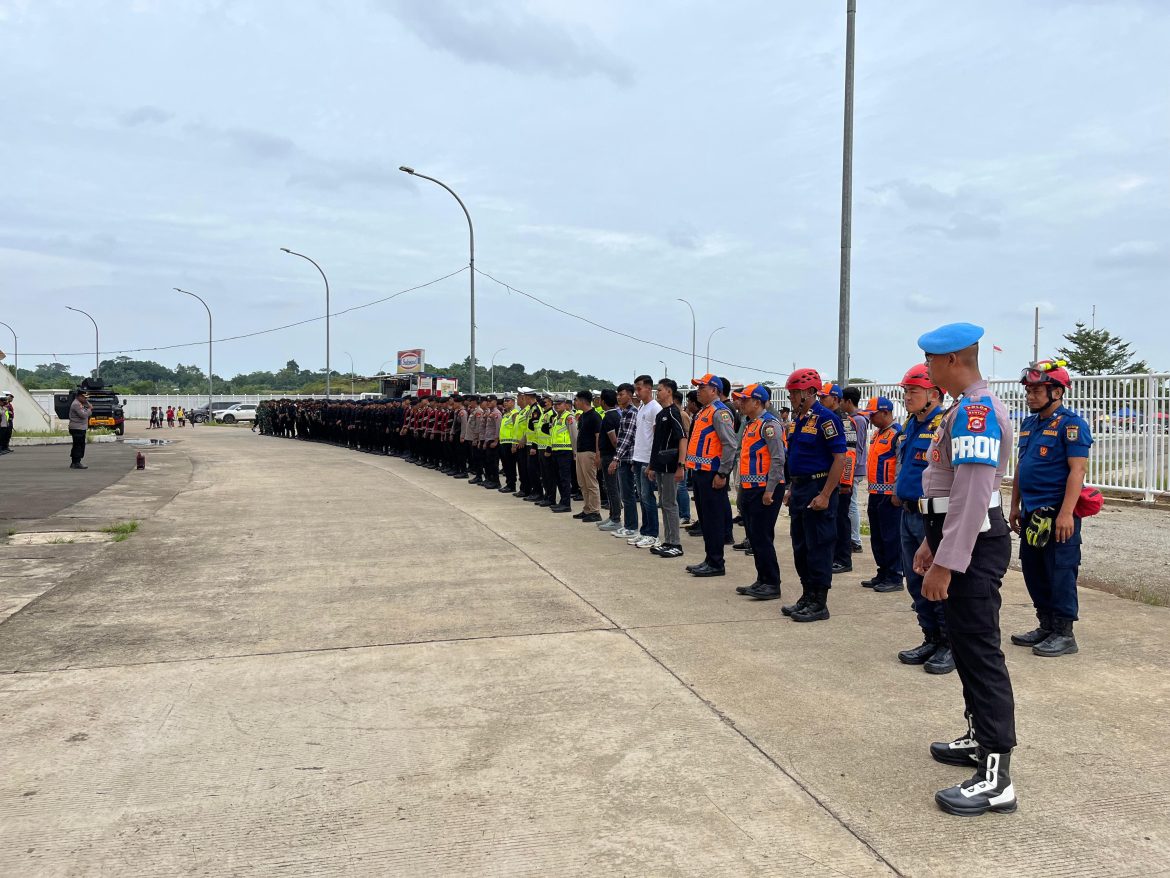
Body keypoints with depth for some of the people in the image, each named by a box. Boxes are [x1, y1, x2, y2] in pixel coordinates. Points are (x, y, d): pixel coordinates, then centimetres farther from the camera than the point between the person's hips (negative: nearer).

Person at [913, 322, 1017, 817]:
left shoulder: (976, 410, -19)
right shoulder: (966, 408, 15)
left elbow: (972, 494, -26)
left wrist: (945, 564, -26)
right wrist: (932, 543, 24)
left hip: (974, 546, -11)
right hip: (959, 542, 11)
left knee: (980, 652, -8)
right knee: (966, 644, 19)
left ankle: (996, 778, -3)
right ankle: (980, 738, 33)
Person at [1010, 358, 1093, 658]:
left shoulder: (1071, 424, -11)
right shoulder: (1029, 424, 14)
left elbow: (1077, 470, -17)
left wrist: (1066, 513, -23)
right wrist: (1015, 507, 18)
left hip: (1057, 514, -8)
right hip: (1031, 514, 8)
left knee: (1060, 574, -1)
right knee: (1033, 572, 13)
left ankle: (1064, 634, 9)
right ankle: (1046, 626, 26)